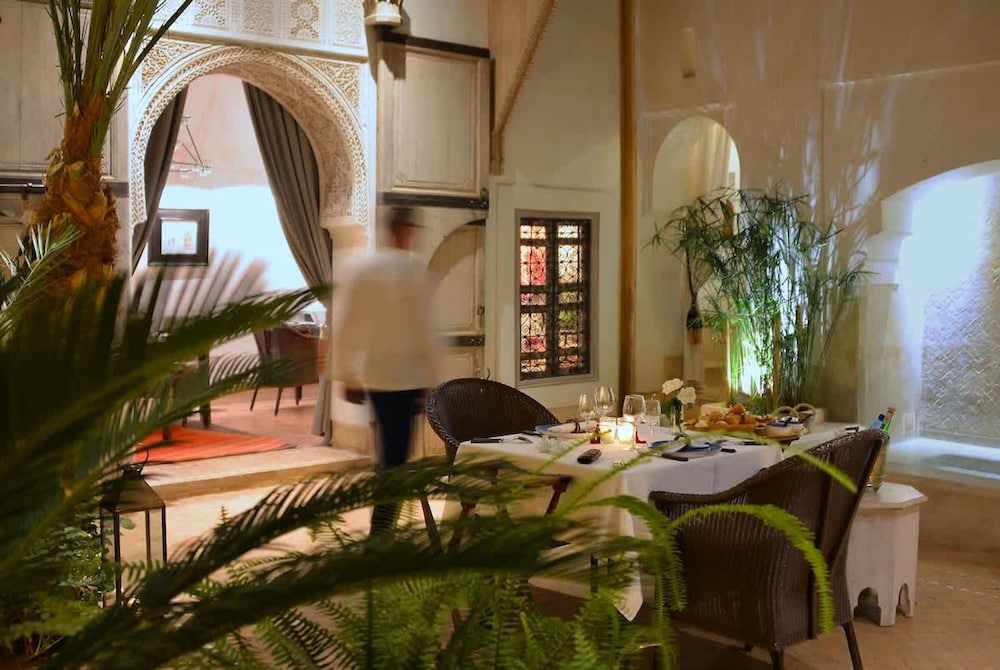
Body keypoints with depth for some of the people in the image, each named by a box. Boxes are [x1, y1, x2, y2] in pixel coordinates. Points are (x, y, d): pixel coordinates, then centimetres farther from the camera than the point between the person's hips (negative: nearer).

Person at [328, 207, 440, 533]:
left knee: (388, 450, 21)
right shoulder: (417, 272, -11)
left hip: (371, 374, 5)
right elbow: (426, 331, -11)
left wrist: (346, 376, 8)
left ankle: (383, 522, 31)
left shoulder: (357, 267, 1)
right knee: (396, 457, 1)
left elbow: (343, 326, 1)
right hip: (407, 375, -5)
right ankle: (380, 531, 1)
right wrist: (430, 381, -4)